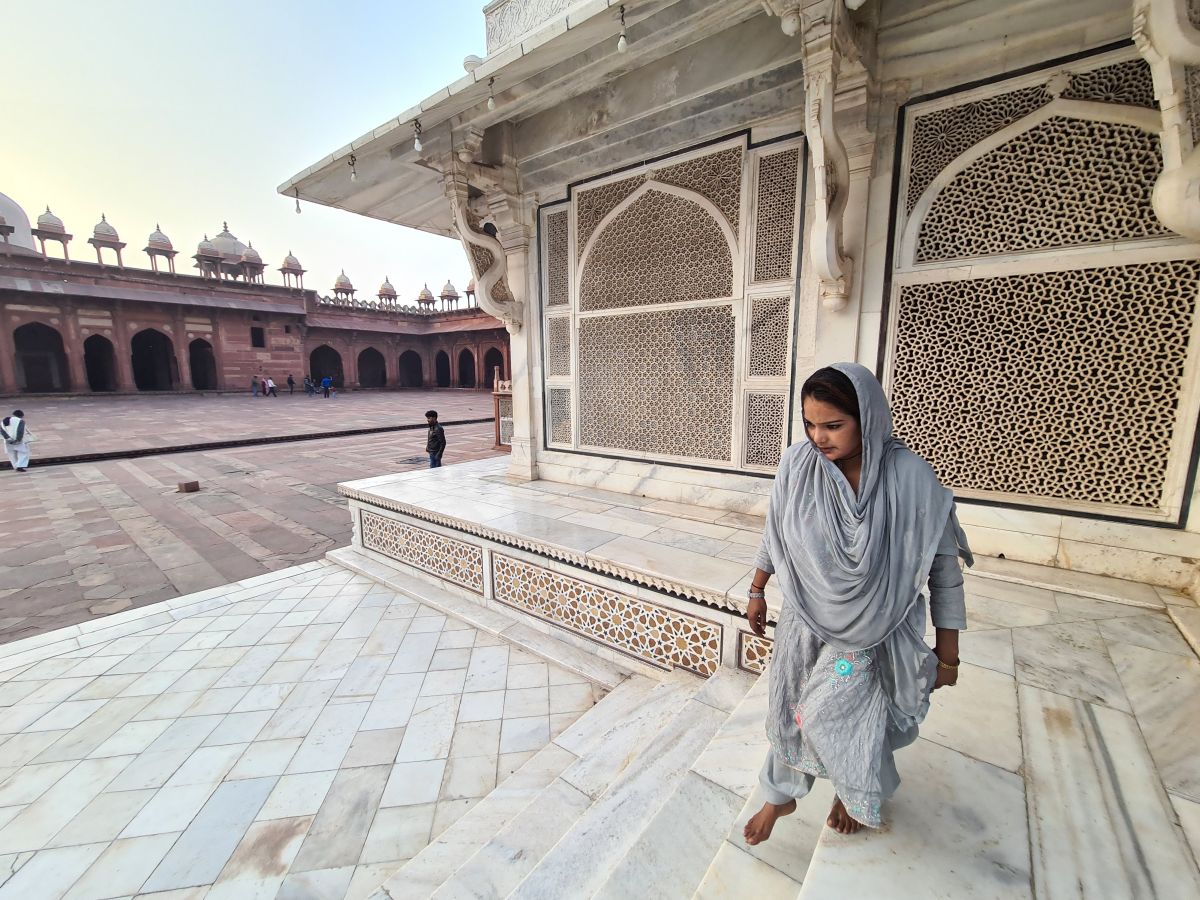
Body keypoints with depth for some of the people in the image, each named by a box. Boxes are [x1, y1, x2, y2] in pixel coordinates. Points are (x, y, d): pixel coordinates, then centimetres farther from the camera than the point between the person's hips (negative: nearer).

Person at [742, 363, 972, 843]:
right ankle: (781, 795, 46)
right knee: (789, 708, 16)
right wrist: (757, 591, 9)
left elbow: (944, 568, -10)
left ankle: (857, 793, 46)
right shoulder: (796, 465, -17)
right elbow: (774, 534, 0)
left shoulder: (910, 478, -22)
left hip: (870, 629, -2)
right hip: (805, 619, 2)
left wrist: (948, 651, -3)